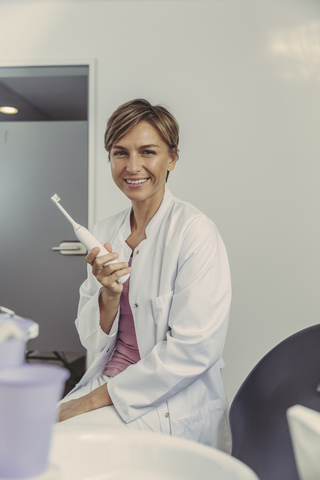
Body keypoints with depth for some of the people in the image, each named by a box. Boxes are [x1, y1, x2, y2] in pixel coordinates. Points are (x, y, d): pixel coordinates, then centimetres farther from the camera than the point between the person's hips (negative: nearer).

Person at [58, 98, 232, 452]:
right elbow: (92, 341, 6)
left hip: (172, 406, -5)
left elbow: (193, 350, -18)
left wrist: (101, 397, -14)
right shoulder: (104, 232, 5)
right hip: (109, 381, 5)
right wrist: (109, 294, -15)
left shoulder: (195, 232, -14)